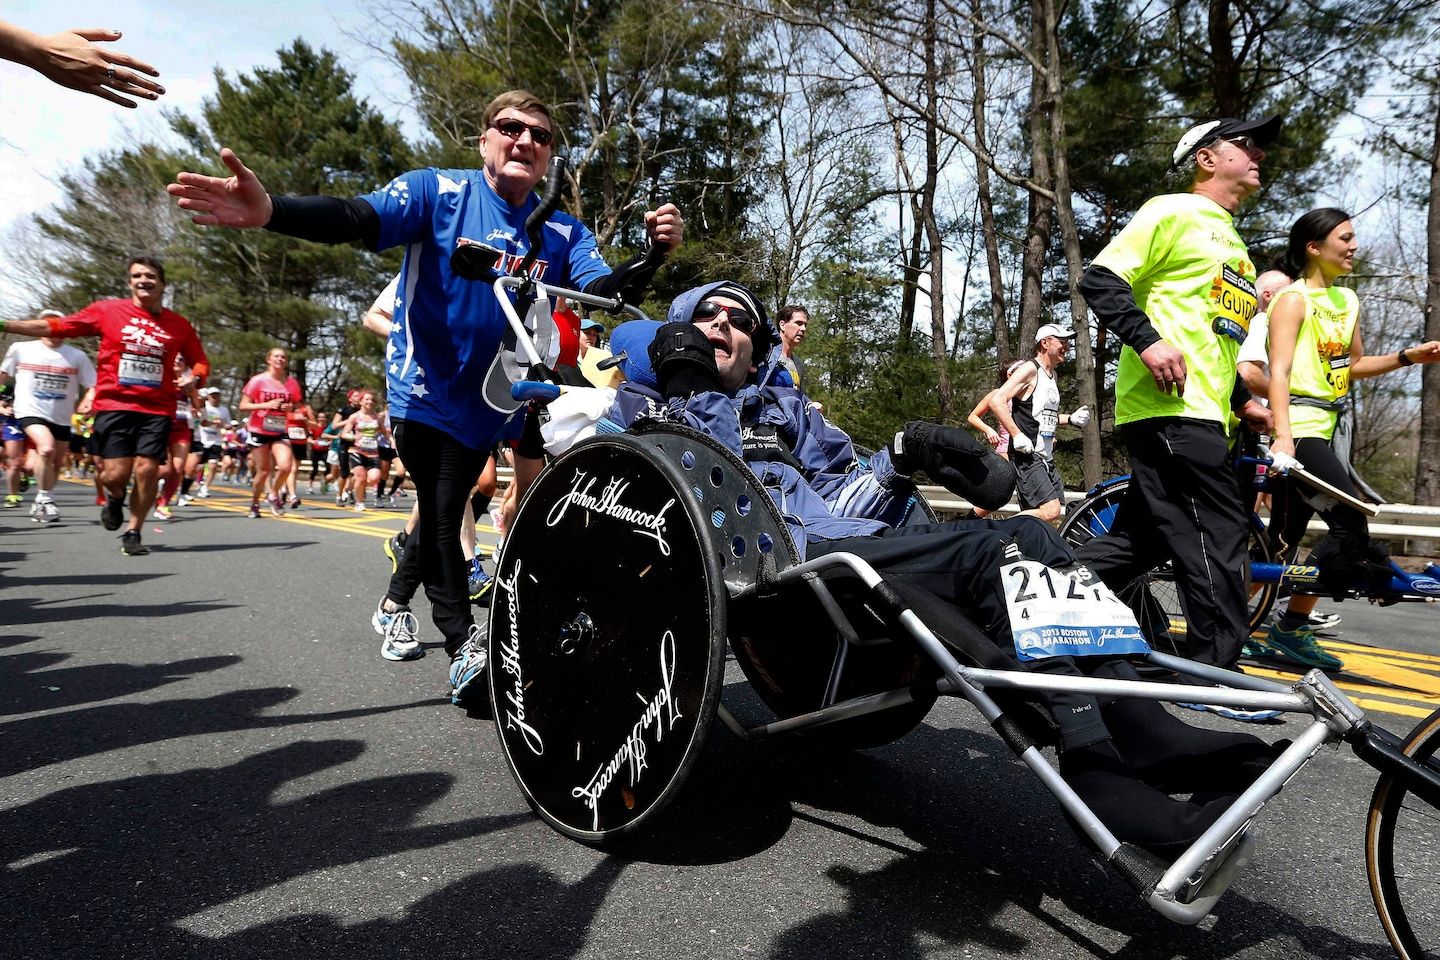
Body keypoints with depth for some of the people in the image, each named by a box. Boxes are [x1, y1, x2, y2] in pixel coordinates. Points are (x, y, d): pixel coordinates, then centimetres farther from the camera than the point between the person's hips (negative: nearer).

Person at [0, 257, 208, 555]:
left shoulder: (179, 325, 5)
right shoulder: (107, 310, 3)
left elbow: (200, 362, 14)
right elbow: (56, 327, 5)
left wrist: (192, 377, -7)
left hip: (157, 409, 1)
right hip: (114, 405, -1)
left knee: (147, 470, -6)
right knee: (116, 474, -6)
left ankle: (132, 533, 11)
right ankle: (114, 498, 32)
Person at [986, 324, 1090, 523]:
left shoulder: (1052, 375, 18)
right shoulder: (1030, 369, -9)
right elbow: (996, 401, -21)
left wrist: (1070, 419, 11)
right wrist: (1017, 435, -24)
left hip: (1046, 457, 10)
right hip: (1027, 455, -10)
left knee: (1049, 515, 8)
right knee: (1050, 512, -20)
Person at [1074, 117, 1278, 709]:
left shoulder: (1233, 243, 28)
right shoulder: (1174, 212, 0)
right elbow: (1100, 280, -10)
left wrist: (1242, 399, 23)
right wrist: (1148, 341, -22)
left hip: (1202, 412, 10)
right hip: (1169, 406, -10)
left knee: (1140, 540, 9)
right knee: (1220, 535, -9)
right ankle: (1218, 671, 0)